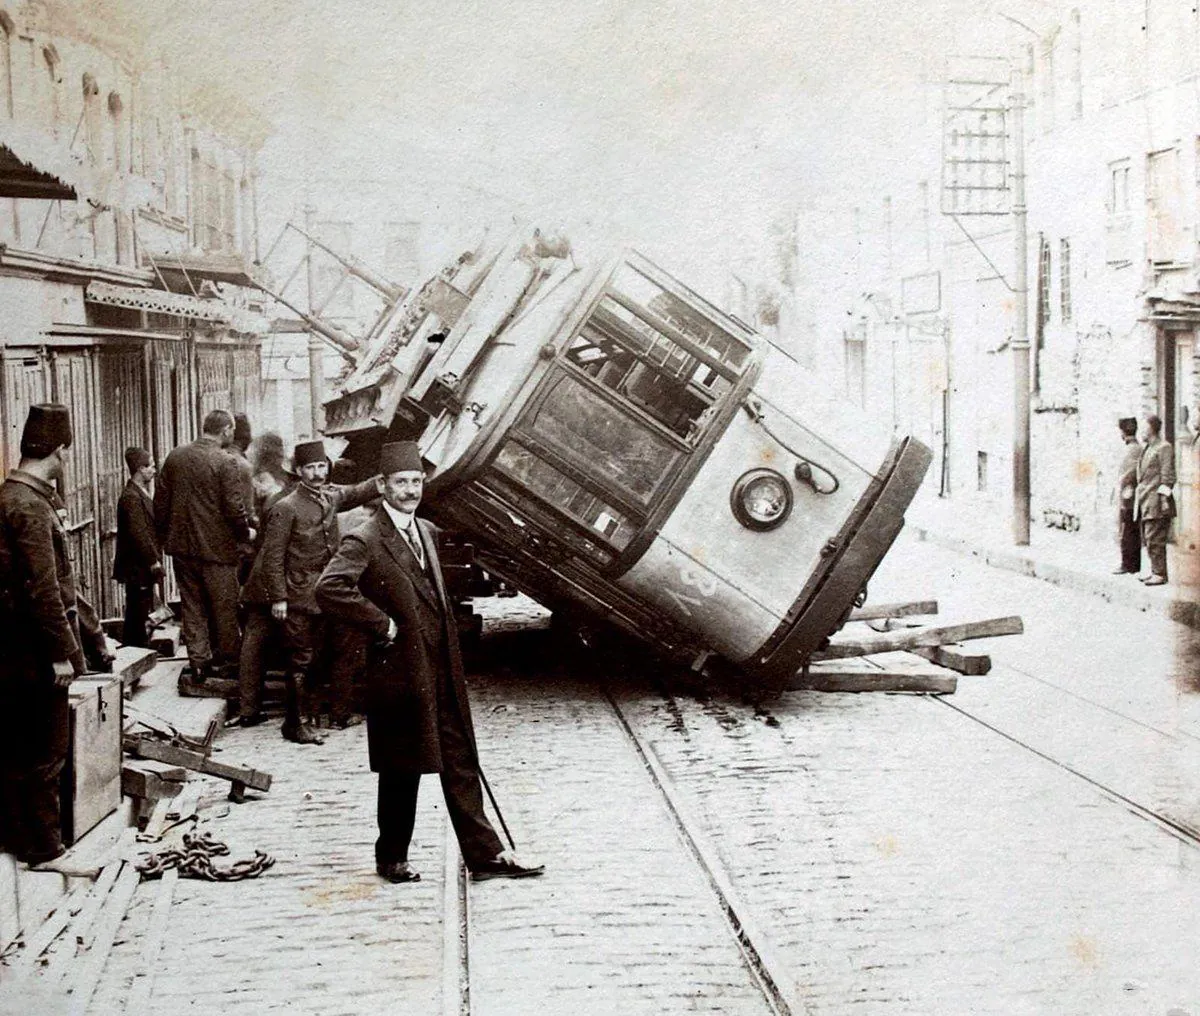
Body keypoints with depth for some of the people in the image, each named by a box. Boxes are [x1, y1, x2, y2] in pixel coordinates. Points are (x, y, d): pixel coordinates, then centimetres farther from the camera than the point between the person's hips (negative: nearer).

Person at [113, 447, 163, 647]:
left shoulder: (141, 494, 14)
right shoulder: (131, 497, -17)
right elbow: (138, 533, -21)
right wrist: (153, 562, -19)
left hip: (144, 566, 10)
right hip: (138, 568, -10)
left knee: (141, 616, 14)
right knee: (138, 616, -5)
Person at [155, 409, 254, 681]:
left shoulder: (175, 457, 3)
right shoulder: (225, 462, -14)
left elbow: (160, 502, 7)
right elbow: (234, 508, -16)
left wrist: (165, 537, 17)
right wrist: (246, 534, 1)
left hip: (182, 546, 5)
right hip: (217, 546, -5)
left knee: (192, 605, 12)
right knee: (224, 606, 9)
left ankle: (199, 661, 14)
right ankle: (228, 659, 18)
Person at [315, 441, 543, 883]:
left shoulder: (426, 532, 12)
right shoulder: (365, 541, -14)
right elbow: (329, 588, -29)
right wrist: (382, 624, -21)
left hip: (443, 672, 7)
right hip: (401, 674, -7)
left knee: (460, 764, 9)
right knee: (401, 772, 5)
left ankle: (485, 854, 14)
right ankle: (391, 860, 21)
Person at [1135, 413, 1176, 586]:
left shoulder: (1164, 448, -9)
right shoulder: (1146, 448, 19)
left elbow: (1168, 476, -13)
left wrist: (1164, 499, -16)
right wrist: (1138, 494, 20)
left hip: (1156, 501, -9)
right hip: (1145, 501, 9)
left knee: (1154, 539, -11)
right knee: (1148, 539, 11)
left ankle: (1160, 574, -9)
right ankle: (1155, 571, 17)